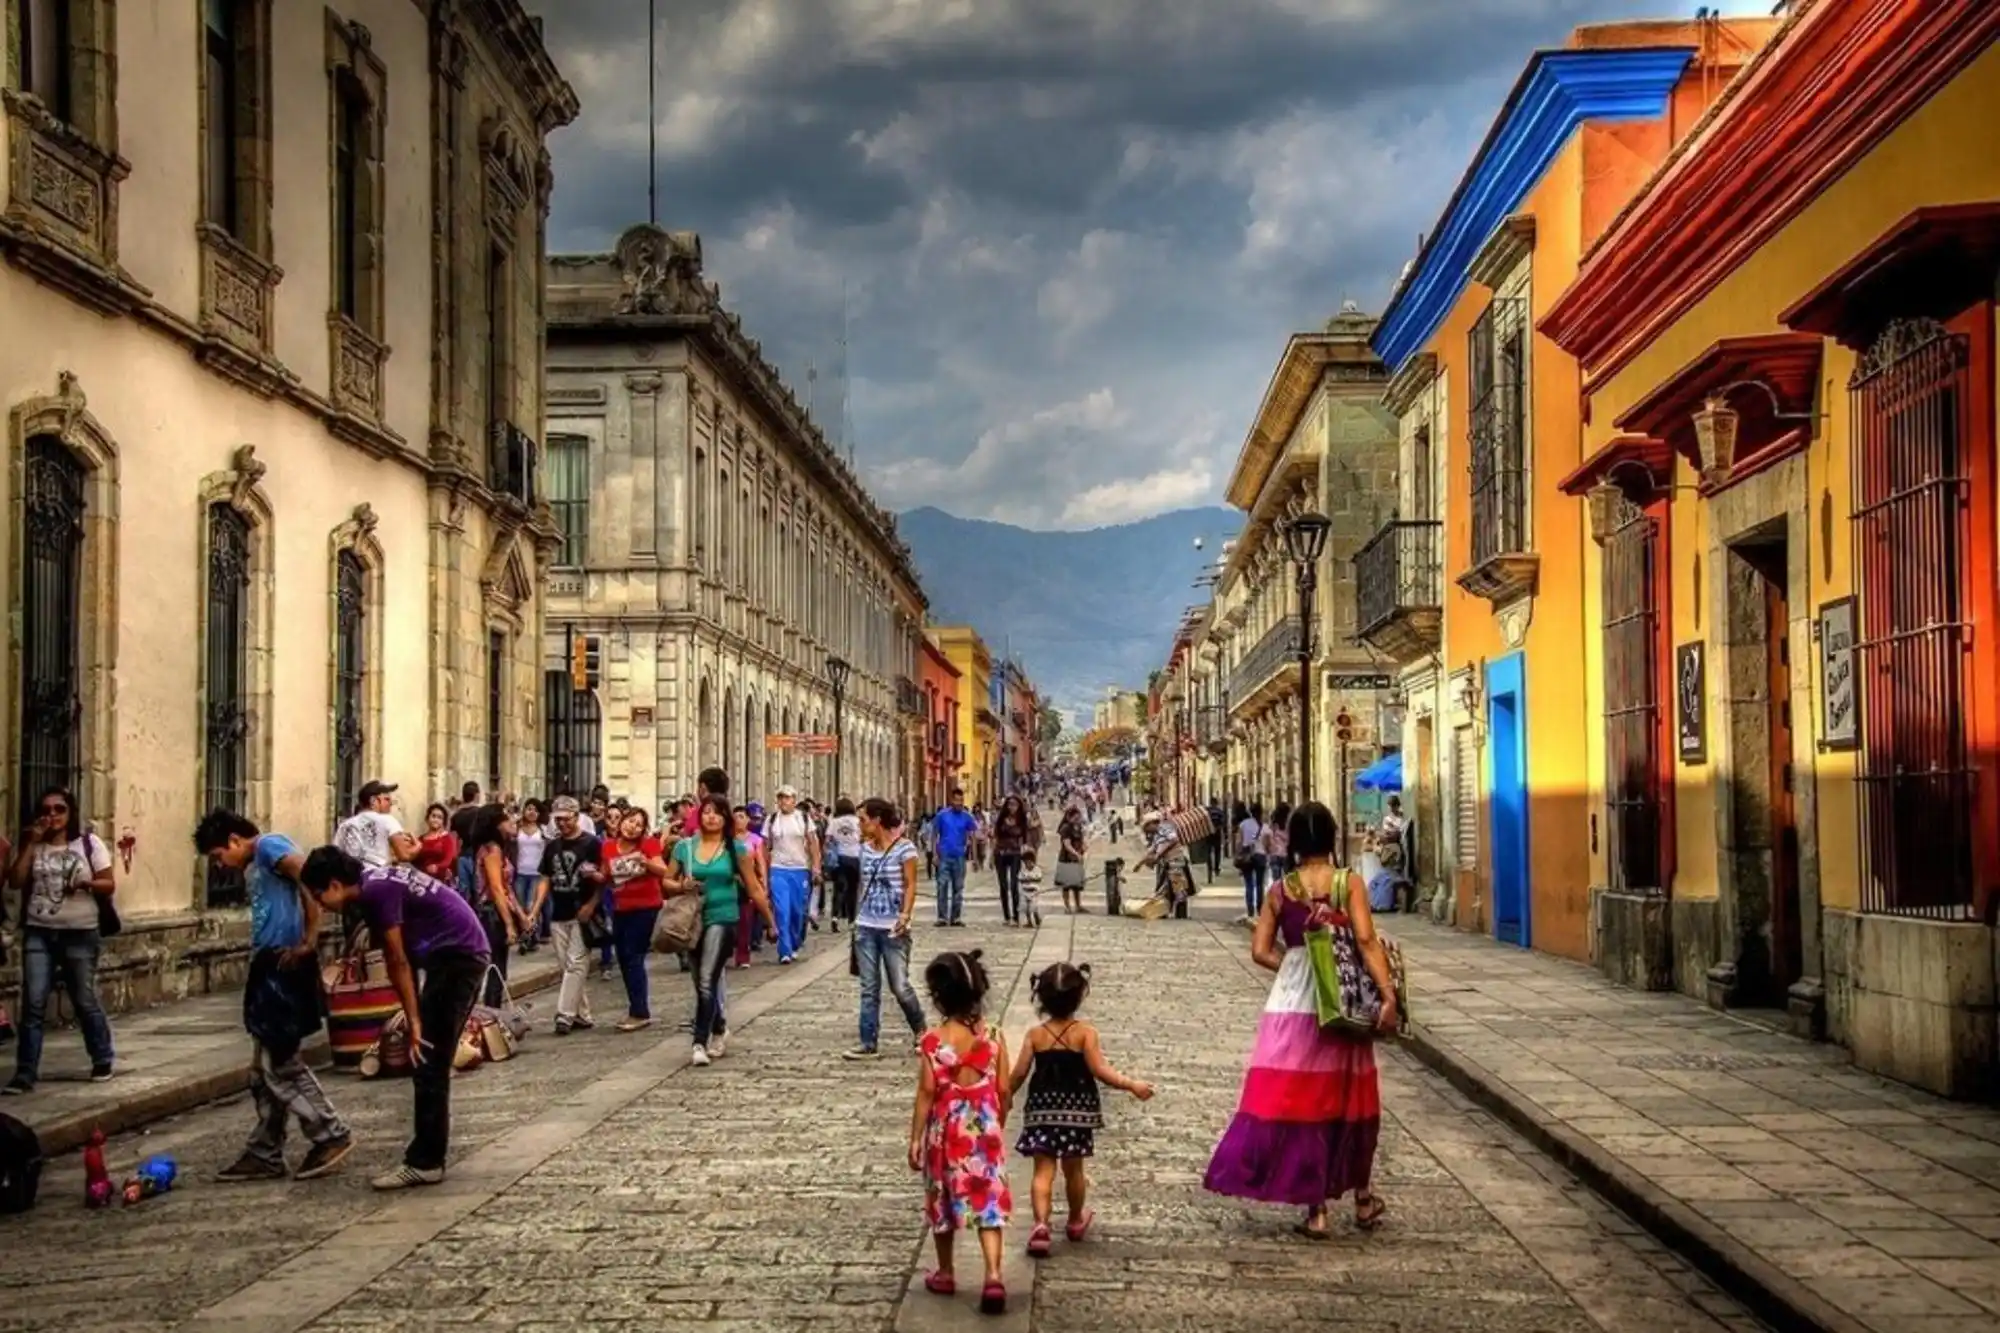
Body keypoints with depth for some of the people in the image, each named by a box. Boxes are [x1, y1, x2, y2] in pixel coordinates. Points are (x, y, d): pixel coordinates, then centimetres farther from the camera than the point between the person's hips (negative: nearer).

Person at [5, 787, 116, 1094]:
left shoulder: (90, 843, 1)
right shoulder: (31, 844, 7)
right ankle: (25, 1073, -2)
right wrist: (30, 844, -10)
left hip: (79, 934, -2)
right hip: (38, 933, 2)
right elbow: (15, 881, -6)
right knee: (33, 1002, -5)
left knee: (84, 1000, 7)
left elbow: (109, 885, 0)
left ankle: (103, 1059, 26)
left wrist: (87, 883, -19)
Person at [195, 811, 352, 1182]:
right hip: (269, 968, 10)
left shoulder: (269, 846, -8)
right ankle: (264, 1154, 18)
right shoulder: (252, 869, 22)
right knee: (264, 1069, 12)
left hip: (286, 966, -10)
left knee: (279, 1064, -7)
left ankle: (331, 1136, 2)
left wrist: (308, 942, -20)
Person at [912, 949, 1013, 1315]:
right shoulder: (993, 1037, -6)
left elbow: (927, 1092, -12)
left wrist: (915, 1138, -5)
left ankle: (945, 1274, 29)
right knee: (989, 1203, 3)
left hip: (946, 1132, -1)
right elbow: (1003, 1091, -2)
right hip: (985, 1131, 1)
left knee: (943, 1202, 16)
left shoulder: (933, 1040, -14)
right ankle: (993, 1276, -12)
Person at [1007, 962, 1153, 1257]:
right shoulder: (1085, 1033, -10)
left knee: (1044, 1170, 0)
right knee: (1073, 1169, 15)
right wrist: (1132, 1085, -8)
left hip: (1043, 1111, 0)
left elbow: (1019, 1073, -3)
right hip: (1077, 1111, 0)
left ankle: (1041, 1224, -18)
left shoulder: (1035, 1035, -4)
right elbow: (1100, 1072, -16)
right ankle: (1076, 1221, 34)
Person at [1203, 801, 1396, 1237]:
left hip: (1292, 1003, 0)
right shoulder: (1349, 882, -4)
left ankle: (1316, 1209, 3)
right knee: (1350, 1099, 15)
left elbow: (1261, 950, -1)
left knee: (1297, 1099, 5)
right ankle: (1362, 1200, 28)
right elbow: (1366, 941, -13)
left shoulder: (1281, 891, 1)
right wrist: (1388, 995, -15)